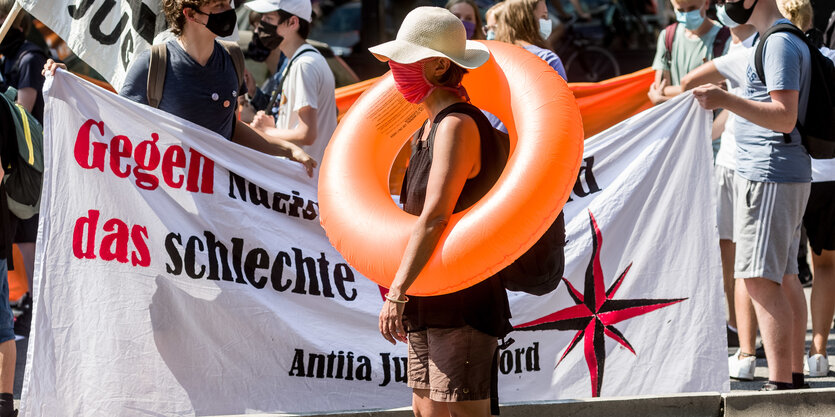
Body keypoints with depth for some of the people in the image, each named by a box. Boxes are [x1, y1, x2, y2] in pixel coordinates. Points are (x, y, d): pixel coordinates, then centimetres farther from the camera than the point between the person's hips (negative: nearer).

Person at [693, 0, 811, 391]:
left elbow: (785, 117, -24)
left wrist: (727, 101, -31)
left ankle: (780, 383, -15)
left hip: (769, 176, -11)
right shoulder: (774, 41, 16)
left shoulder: (780, 44, -15)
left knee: (761, 280, -12)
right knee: (784, 277, 13)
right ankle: (795, 374, 16)